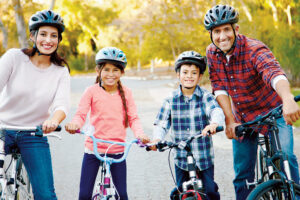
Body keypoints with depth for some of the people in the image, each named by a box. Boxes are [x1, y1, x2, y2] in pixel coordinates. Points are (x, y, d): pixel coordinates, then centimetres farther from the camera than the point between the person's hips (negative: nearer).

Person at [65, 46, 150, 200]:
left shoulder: (125, 93, 3)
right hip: (93, 149, -1)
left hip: (117, 150, 1)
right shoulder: (92, 91, -2)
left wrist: (140, 134, -18)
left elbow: (133, 118, 2)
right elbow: (81, 114, -6)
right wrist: (74, 124, -29)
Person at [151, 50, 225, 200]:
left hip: (204, 158, -1)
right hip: (181, 158, 1)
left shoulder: (205, 97, -4)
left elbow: (216, 111, -22)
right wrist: (157, 139, -25)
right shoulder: (171, 100, 0)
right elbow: (161, 124, -4)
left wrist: (214, 123, -46)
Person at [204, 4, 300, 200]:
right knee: (242, 174, 6)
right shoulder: (212, 53, -8)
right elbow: (219, 88, -8)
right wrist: (230, 121, -19)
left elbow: (274, 72, -45)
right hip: (242, 118, 5)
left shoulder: (255, 49, -26)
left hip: (272, 112, -4)